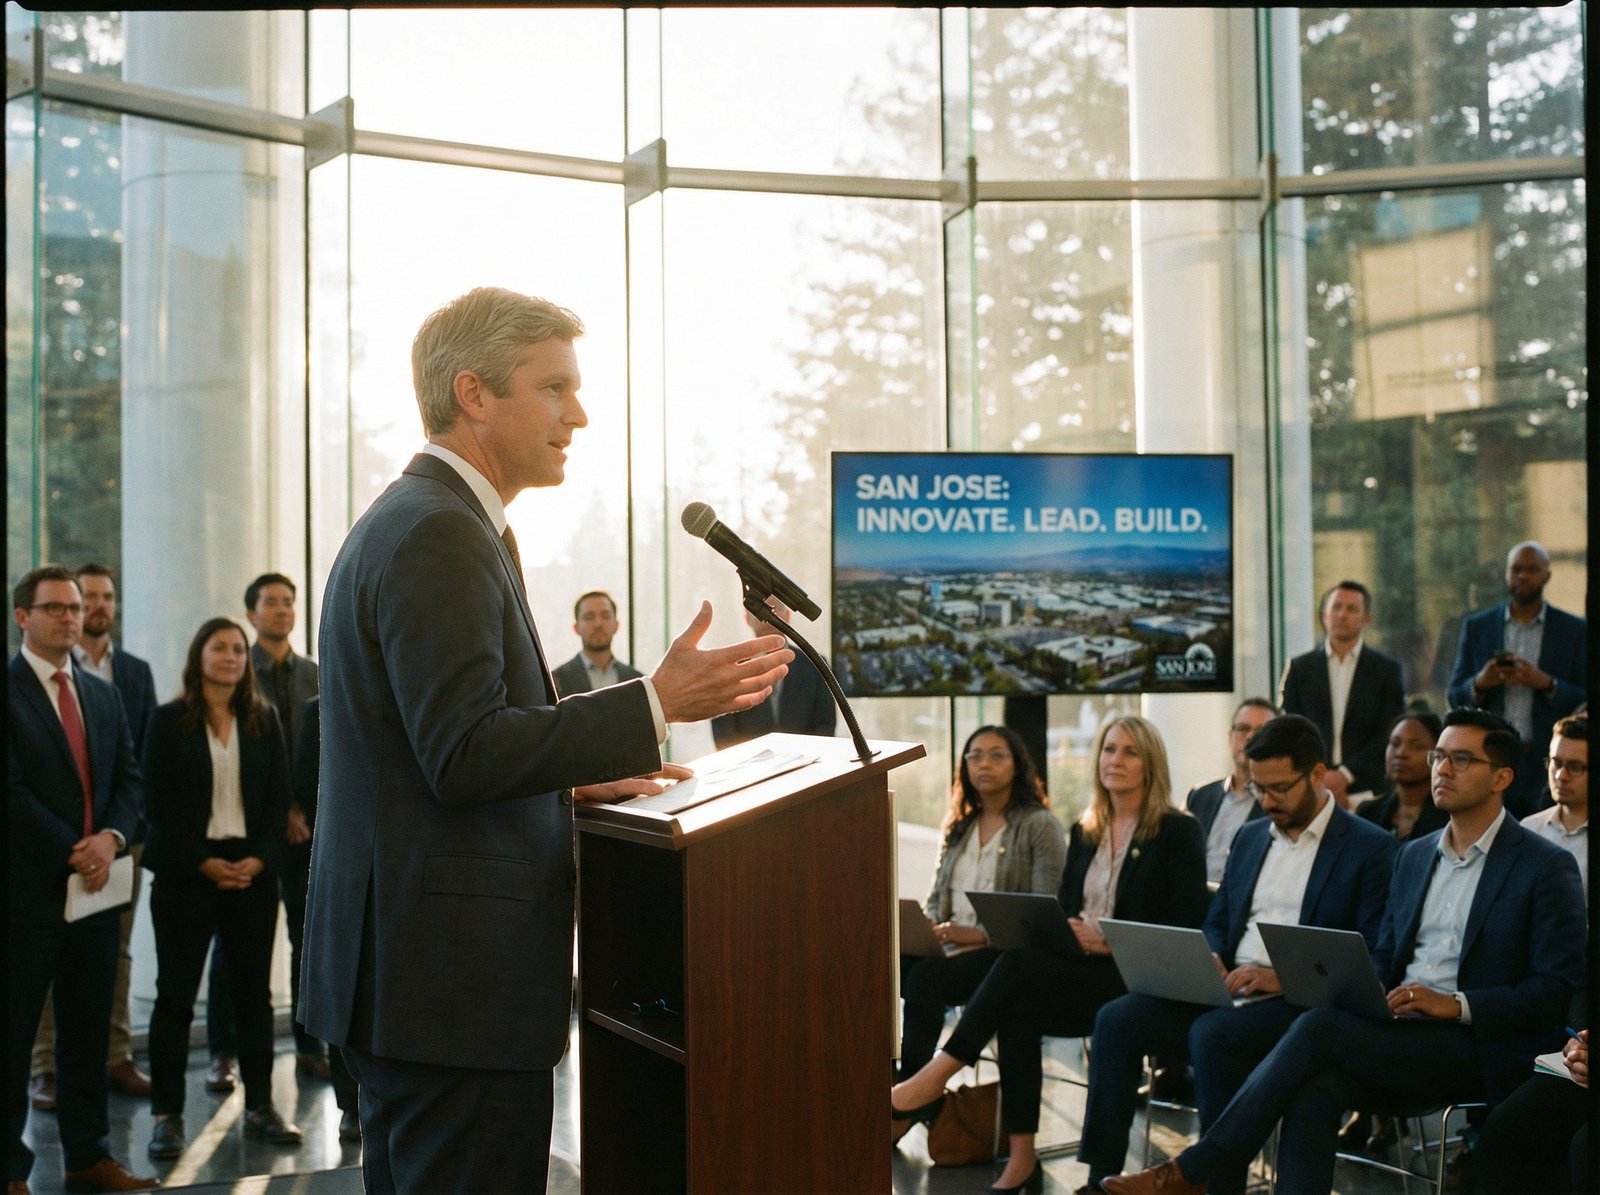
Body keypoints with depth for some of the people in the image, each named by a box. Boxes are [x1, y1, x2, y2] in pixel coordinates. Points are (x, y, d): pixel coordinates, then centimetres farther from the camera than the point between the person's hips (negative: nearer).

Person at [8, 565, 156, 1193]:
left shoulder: (103, 694, 14)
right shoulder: (11, 689, -7)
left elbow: (130, 778, 11)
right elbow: (13, 789, -13)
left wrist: (110, 837, -7)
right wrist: (71, 854, -14)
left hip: (96, 884, 6)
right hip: (28, 888, -6)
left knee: (89, 1033, 11)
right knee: (14, 1034, 2)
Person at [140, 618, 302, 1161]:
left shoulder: (264, 720, 9)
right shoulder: (169, 721, 1)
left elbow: (279, 796, 7)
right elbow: (159, 801, -4)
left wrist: (259, 858, -7)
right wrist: (203, 862, -12)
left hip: (253, 869, 3)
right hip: (186, 872, -3)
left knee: (254, 991, 5)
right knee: (175, 993, 0)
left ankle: (260, 1106, 13)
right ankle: (167, 1113, 6)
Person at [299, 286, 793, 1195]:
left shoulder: (405, 522, 17)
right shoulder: (441, 534, -16)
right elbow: (464, 753, -24)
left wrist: (571, 779, 14)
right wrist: (654, 706, -21)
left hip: (404, 968, 11)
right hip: (455, 981, -11)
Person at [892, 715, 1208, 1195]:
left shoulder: (1178, 832, -1)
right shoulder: (1084, 831, 18)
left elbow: (1188, 927, -8)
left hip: (1136, 979, -5)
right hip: (1079, 972, 5)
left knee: (1021, 961, -29)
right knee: (1017, 1011, -29)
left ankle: (937, 1077, -25)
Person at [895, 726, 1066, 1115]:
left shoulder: (1040, 825, -2)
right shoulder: (959, 826, 20)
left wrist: (982, 935, -18)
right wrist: (926, 928, -3)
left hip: (1007, 952, -6)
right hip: (949, 944, 6)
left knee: (925, 978, -32)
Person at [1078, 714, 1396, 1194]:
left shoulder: (1371, 848, -3)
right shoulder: (1250, 837, 19)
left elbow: (1373, 957, -10)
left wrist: (1284, 977, -21)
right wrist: (1208, 961, -1)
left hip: (1302, 1002, -6)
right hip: (1229, 991, 6)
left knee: (1212, 1033, -34)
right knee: (1116, 1019, -15)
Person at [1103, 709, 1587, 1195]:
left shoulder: (1547, 867, -1)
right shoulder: (1413, 855, 19)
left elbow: (1557, 986, -8)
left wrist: (1457, 1004, -18)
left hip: (1477, 1046, -6)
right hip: (1399, 1035, 6)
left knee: (1320, 1027, -27)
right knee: (1314, 1089, -28)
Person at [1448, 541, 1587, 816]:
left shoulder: (1576, 631, 6)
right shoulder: (1476, 626, 10)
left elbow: (1585, 702, 3)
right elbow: (1455, 697, 9)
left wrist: (1546, 683, -14)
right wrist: (1479, 683, -12)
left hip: (1550, 763, -1)